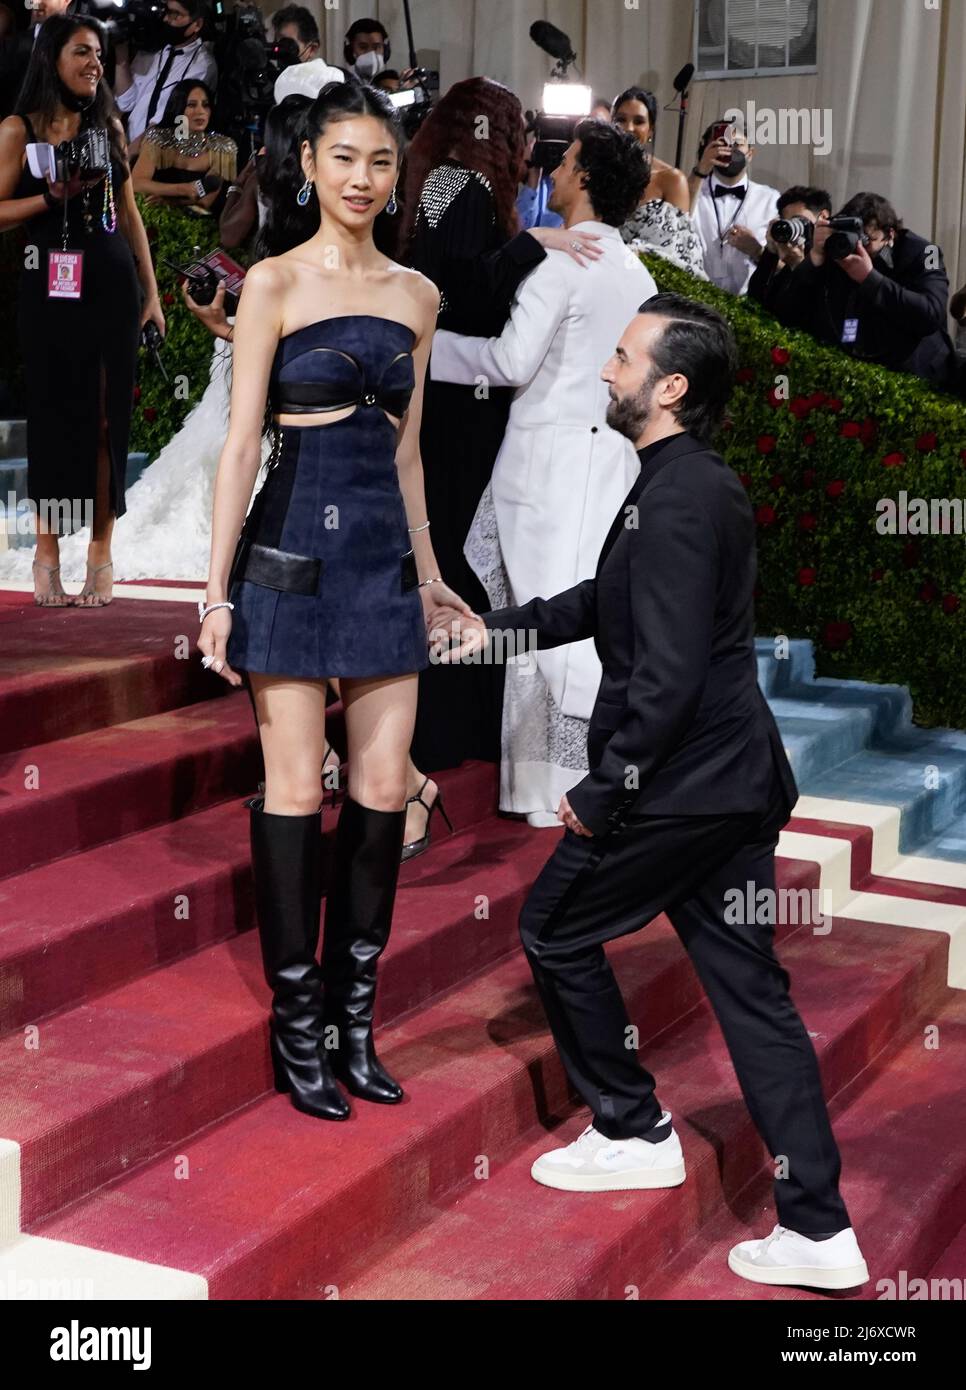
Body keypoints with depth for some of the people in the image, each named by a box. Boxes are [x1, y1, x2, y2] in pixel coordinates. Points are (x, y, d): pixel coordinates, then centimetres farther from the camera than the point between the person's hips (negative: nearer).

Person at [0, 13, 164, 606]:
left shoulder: (109, 124, 11)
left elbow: (130, 213, 14)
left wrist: (151, 291, 10)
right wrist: (54, 197, -19)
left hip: (113, 282, 3)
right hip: (52, 284, -3)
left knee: (109, 416, 2)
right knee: (55, 412, 3)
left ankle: (101, 553, 8)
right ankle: (47, 552, 12)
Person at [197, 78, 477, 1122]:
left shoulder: (416, 295, 12)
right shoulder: (274, 283, -2)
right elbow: (241, 441, -4)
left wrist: (429, 569, 20)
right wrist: (217, 590, -8)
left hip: (384, 554, 5)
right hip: (294, 548, -5)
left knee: (384, 791, 4)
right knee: (295, 791, 0)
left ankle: (353, 1022, 16)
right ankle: (297, 1029, 11)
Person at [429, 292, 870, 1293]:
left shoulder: (676, 500, -19)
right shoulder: (702, 484, 13)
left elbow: (667, 674, -24)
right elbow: (608, 600, 25)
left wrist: (601, 794, -16)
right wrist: (493, 628, 23)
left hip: (678, 785, -9)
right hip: (737, 782, 9)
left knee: (555, 930, 12)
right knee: (749, 986, 10)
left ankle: (632, 1130, 25)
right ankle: (817, 1230, 13)